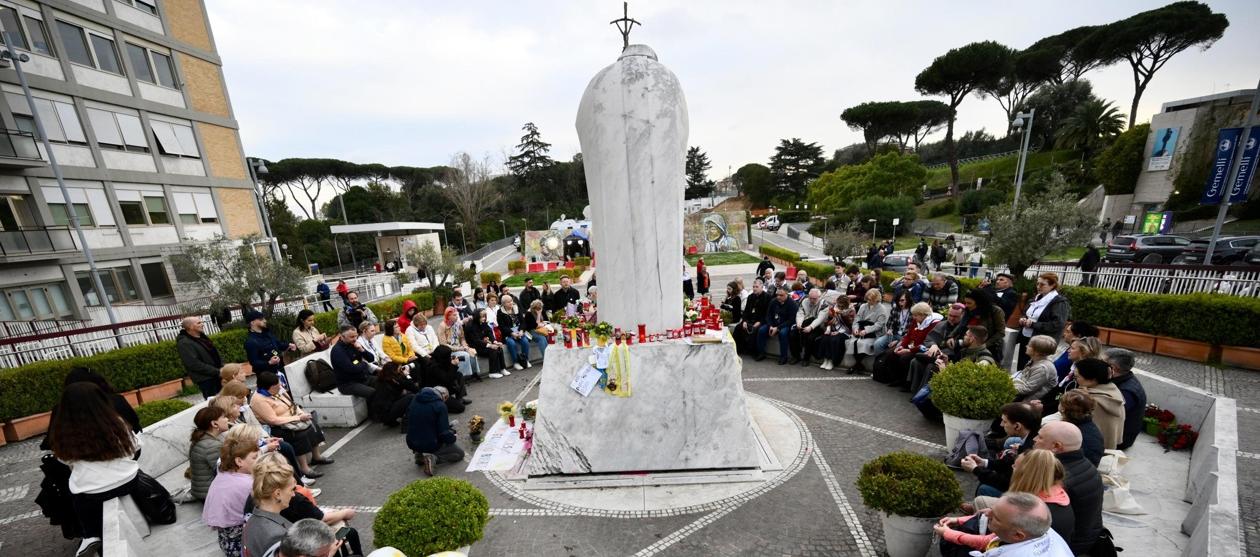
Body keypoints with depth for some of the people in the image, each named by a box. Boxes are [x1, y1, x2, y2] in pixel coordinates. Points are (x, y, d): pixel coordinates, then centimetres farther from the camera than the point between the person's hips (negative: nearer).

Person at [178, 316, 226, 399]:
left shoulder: (202, 337, 10)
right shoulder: (184, 343, -15)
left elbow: (215, 354, 17)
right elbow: (195, 364, -20)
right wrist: (217, 371, -20)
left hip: (217, 376, 8)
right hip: (205, 379, -8)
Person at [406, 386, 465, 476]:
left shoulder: (415, 400, 2)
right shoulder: (440, 405, -20)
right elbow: (444, 433, -21)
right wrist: (452, 437, 2)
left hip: (411, 444, 7)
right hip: (430, 445, -7)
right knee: (460, 453, 10)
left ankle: (420, 454, 10)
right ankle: (433, 458, -11)